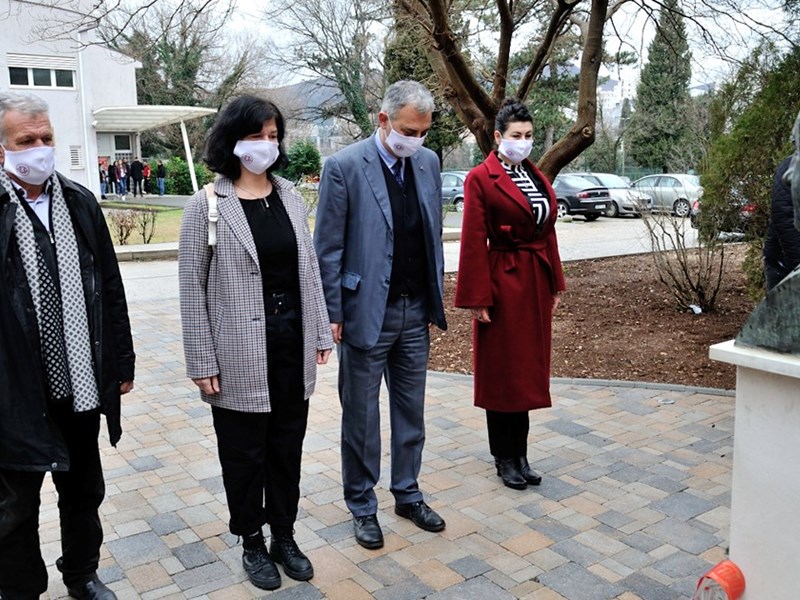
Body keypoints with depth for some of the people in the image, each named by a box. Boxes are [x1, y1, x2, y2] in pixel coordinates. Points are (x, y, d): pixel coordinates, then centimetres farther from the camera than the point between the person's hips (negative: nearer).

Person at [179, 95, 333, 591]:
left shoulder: (290, 196, 4)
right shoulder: (207, 204, -9)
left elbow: (310, 268, 8)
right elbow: (193, 289, -8)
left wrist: (321, 333, 7)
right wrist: (203, 363, -9)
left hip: (292, 342, 4)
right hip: (240, 352, -4)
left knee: (287, 447, 16)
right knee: (245, 453, 11)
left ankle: (284, 536, 35)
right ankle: (253, 543, 33)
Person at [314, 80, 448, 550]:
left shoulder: (428, 162, 5)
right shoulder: (345, 167, -11)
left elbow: (434, 235, 11)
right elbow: (329, 248, -10)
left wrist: (436, 300, 10)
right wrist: (333, 314, -11)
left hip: (415, 312, 5)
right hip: (367, 312, -5)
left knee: (411, 410, 17)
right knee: (362, 417, 9)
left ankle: (408, 494, 35)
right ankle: (363, 506, 27)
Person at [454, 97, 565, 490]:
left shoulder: (537, 177, 12)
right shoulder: (481, 178, -9)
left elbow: (549, 232, 14)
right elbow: (473, 242, -13)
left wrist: (555, 284, 12)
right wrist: (477, 298, -15)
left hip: (537, 283, 7)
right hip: (503, 283, -7)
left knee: (529, 370, 12)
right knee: (502, 372, 5)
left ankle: (519, 454, 25)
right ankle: (504, 458, 19)